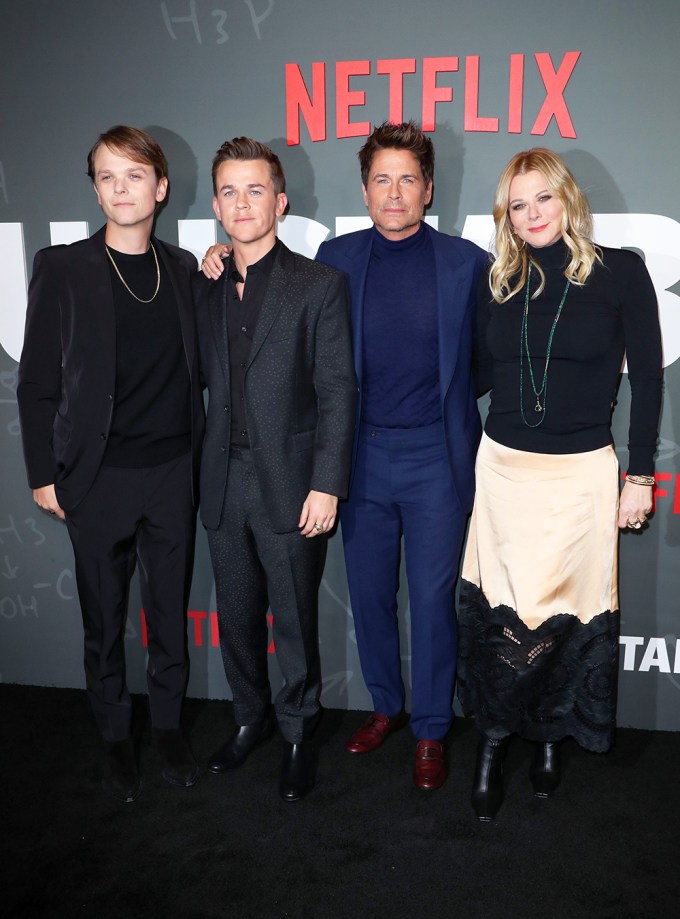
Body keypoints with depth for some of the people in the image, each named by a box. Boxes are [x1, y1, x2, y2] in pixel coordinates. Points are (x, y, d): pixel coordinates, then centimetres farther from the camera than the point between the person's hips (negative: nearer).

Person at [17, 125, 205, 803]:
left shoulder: (183, 269, 6)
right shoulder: (62, 269, -2)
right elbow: (37, 384, -1)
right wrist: (43, 474, -4)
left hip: (172, 472, 2)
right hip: (98, 477, -2)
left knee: (170, 609, 13)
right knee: (104, 619, 11)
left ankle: (167, 724, 33)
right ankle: (116, 737, 30)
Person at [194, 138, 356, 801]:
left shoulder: (318, 284, -5)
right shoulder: (204, 287, 10)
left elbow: (337, 392, -9)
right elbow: (202, 378, 14)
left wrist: (326, 485, -14)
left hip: (289, 483, -4)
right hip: (224, 482, 5)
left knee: (294, 618, 7)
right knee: (237, 614, 16)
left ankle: (297, 733, 28)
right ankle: (249, 719, 37)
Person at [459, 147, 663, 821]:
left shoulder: (620, 272, -3)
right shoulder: (499, 281, 6)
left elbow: (646, 377, -1)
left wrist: (640, 475, -2)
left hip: (582, 470, -2)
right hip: (504, 464, 2)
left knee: (567, 610, 6)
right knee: (500, 611, 4)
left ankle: (550, 735, 29)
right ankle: (493, 740, 21)